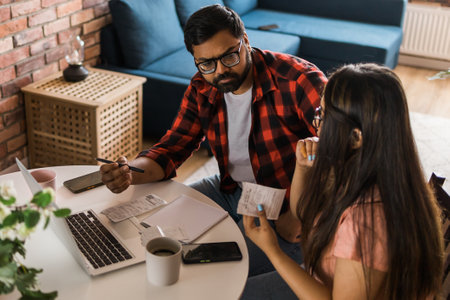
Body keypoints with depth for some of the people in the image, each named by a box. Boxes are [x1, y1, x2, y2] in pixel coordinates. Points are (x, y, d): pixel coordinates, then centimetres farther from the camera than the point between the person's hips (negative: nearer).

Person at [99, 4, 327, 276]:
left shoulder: (299, 81, -22)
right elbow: (172, 148, -1)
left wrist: (299, 216, -27)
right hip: (230, 190, 7)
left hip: (284, 211, -6)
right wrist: (130, 173, -22)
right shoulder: (202, 90, -1)